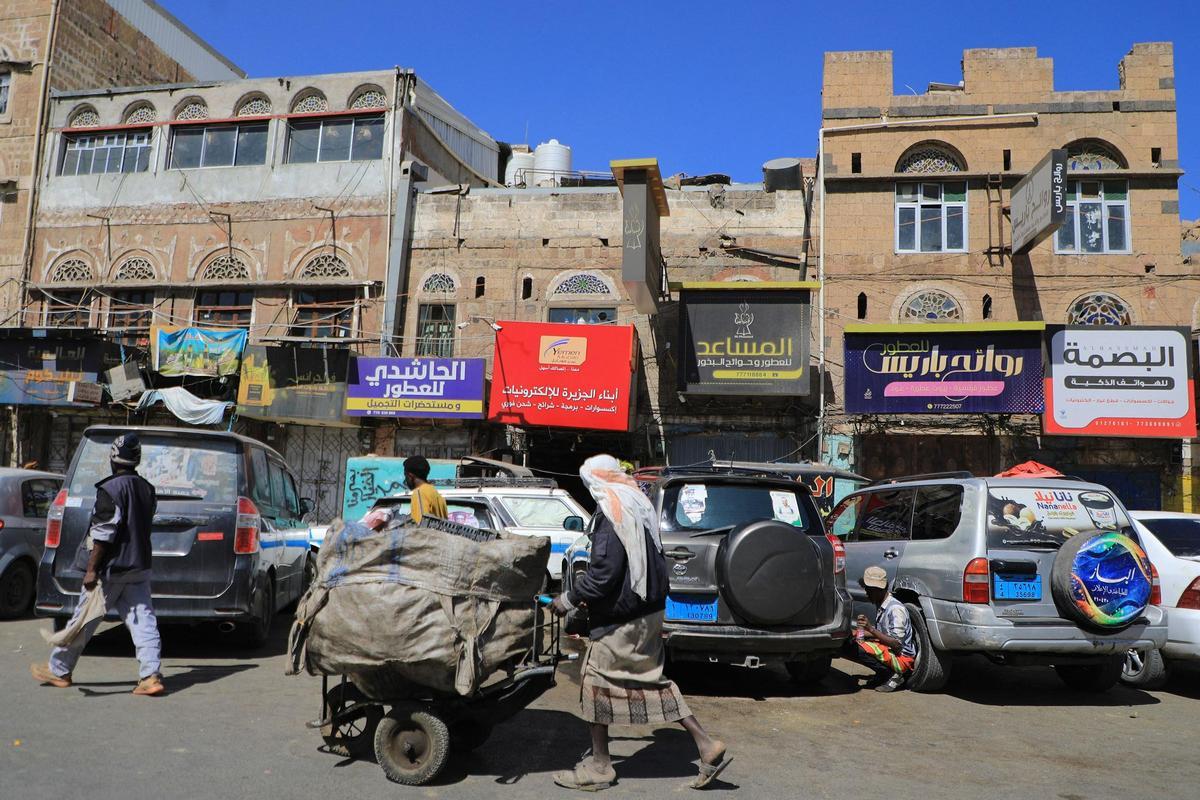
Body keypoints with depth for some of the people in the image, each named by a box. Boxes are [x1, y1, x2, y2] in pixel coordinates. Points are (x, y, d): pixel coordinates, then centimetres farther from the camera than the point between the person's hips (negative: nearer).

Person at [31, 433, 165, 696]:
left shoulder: (110, 489, -14)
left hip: (110, 568, -6)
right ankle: (152, 676, -4)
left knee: (84, 620, 9)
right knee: (143, 621, 2)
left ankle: (58, 671, 25)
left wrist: (91, 569, -14)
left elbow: (103, 534, -17)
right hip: (140, 566, 6)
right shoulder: (147, 489, 9)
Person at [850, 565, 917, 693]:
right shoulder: (881, 606, 8)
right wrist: (863, 633, 2)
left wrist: (871, 629, -27)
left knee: (858, 649, -27)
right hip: (888, 651, 10)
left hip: (902, 658, -10)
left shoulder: (896, 609, -21)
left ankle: (893, 675, -13)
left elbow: (897, 644, -24)